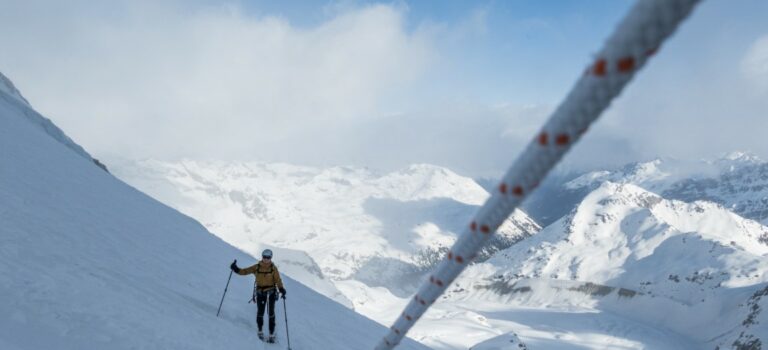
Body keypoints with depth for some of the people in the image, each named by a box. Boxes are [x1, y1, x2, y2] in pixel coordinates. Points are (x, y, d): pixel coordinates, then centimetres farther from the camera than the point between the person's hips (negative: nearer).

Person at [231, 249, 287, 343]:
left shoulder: (273, 268, -3)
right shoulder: (257, 267, 1)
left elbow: (278, 280, -10)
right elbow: (245, 271, -1)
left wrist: (281, 289, -26)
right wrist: (237, 269, -19)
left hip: (271, 292, -1)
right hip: (260, 292, 1)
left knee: (271, 313, -1)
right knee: (260, 312, -1)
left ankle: (271, 334, 7)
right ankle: (260, 331, 19)